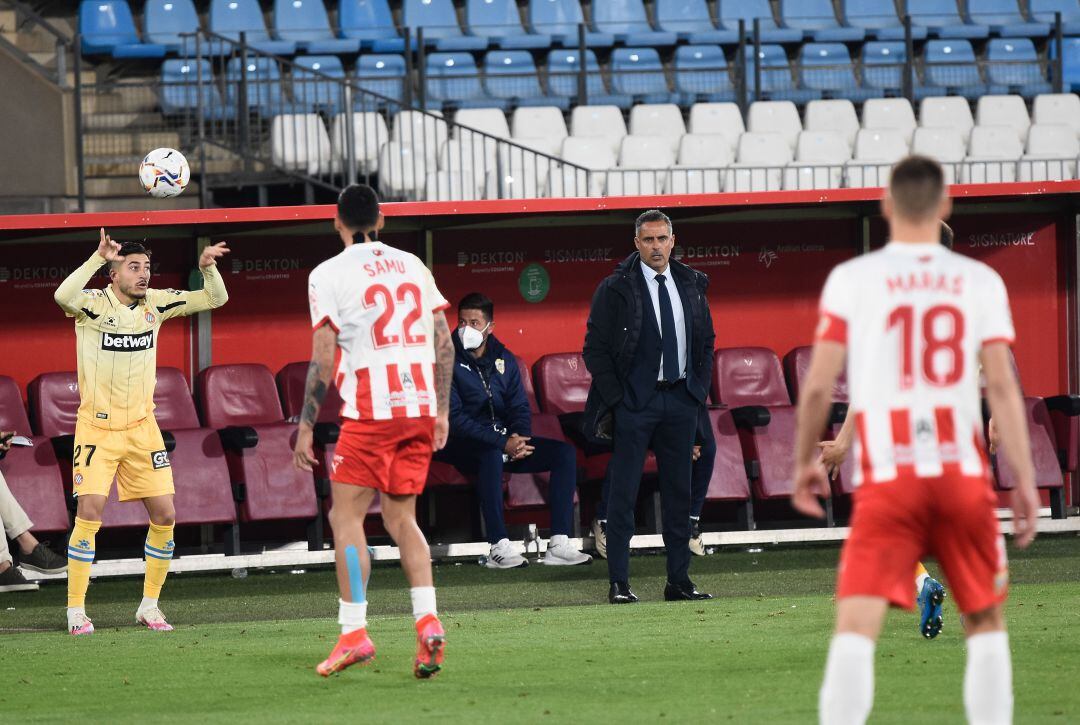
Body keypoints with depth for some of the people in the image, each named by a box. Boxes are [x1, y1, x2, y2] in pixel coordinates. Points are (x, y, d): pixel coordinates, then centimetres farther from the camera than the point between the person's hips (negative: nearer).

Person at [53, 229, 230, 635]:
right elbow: (63, 297, -34)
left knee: (164, 515, 0)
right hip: (97, 428, -5)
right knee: (89, 513, -14)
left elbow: (215, 299, 7)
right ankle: (76, 612, -6)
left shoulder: (155, 303, 4)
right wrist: (98, 257, -38)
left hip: (142, 426, 5)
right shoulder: (93, 304, -10)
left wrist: (208, 267, -12)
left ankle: (149, 606, 14)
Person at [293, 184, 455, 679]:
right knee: (400, 516, 12)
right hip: (420, 408, 5)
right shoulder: (412, 266, 12)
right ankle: (427, 621, -5)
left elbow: (323, 360, -7)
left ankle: (353, 633, -7)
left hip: (371, 411, -5)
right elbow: (444, 344, 12)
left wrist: (306, 425, -3)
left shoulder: (329, 275, -3)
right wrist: (441, 410, 18)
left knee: (346, 516, 1)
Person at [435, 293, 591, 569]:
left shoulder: (504, 359, 11)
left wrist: (519, 438, -12)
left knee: (564, 452, -10)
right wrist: (502, 443, -23)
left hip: (504, 440, 7)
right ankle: (499, 548, -41)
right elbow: (454, 418, -17)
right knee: (491, 454, -40)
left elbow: (520, 407, 11)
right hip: (463, 445, -7)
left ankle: (559, 545, -17)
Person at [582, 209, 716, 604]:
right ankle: (618, 583, -3)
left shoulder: (692, 284, 10)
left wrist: (700, 389, 8)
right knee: (623, 493, -5)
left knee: (679, 493, 7)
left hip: (681, 398, 4)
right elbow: (595, 348, -4)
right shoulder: (615, 289, -4)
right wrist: (615, 399, -10)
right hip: (634, 401, -4)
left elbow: (706, 340, 18)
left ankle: (679, 581, 11)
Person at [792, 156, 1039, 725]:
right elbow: (1002, 386, 0)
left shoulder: (851, 279, 2)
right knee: (985, 621, 16)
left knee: (856, 626, -7)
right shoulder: (980, 281, 5)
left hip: (887, 477, -1)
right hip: (963, 474, 1)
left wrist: (805, 462, 14)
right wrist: (1024, 480, 3)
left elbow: (818, 386, 0)